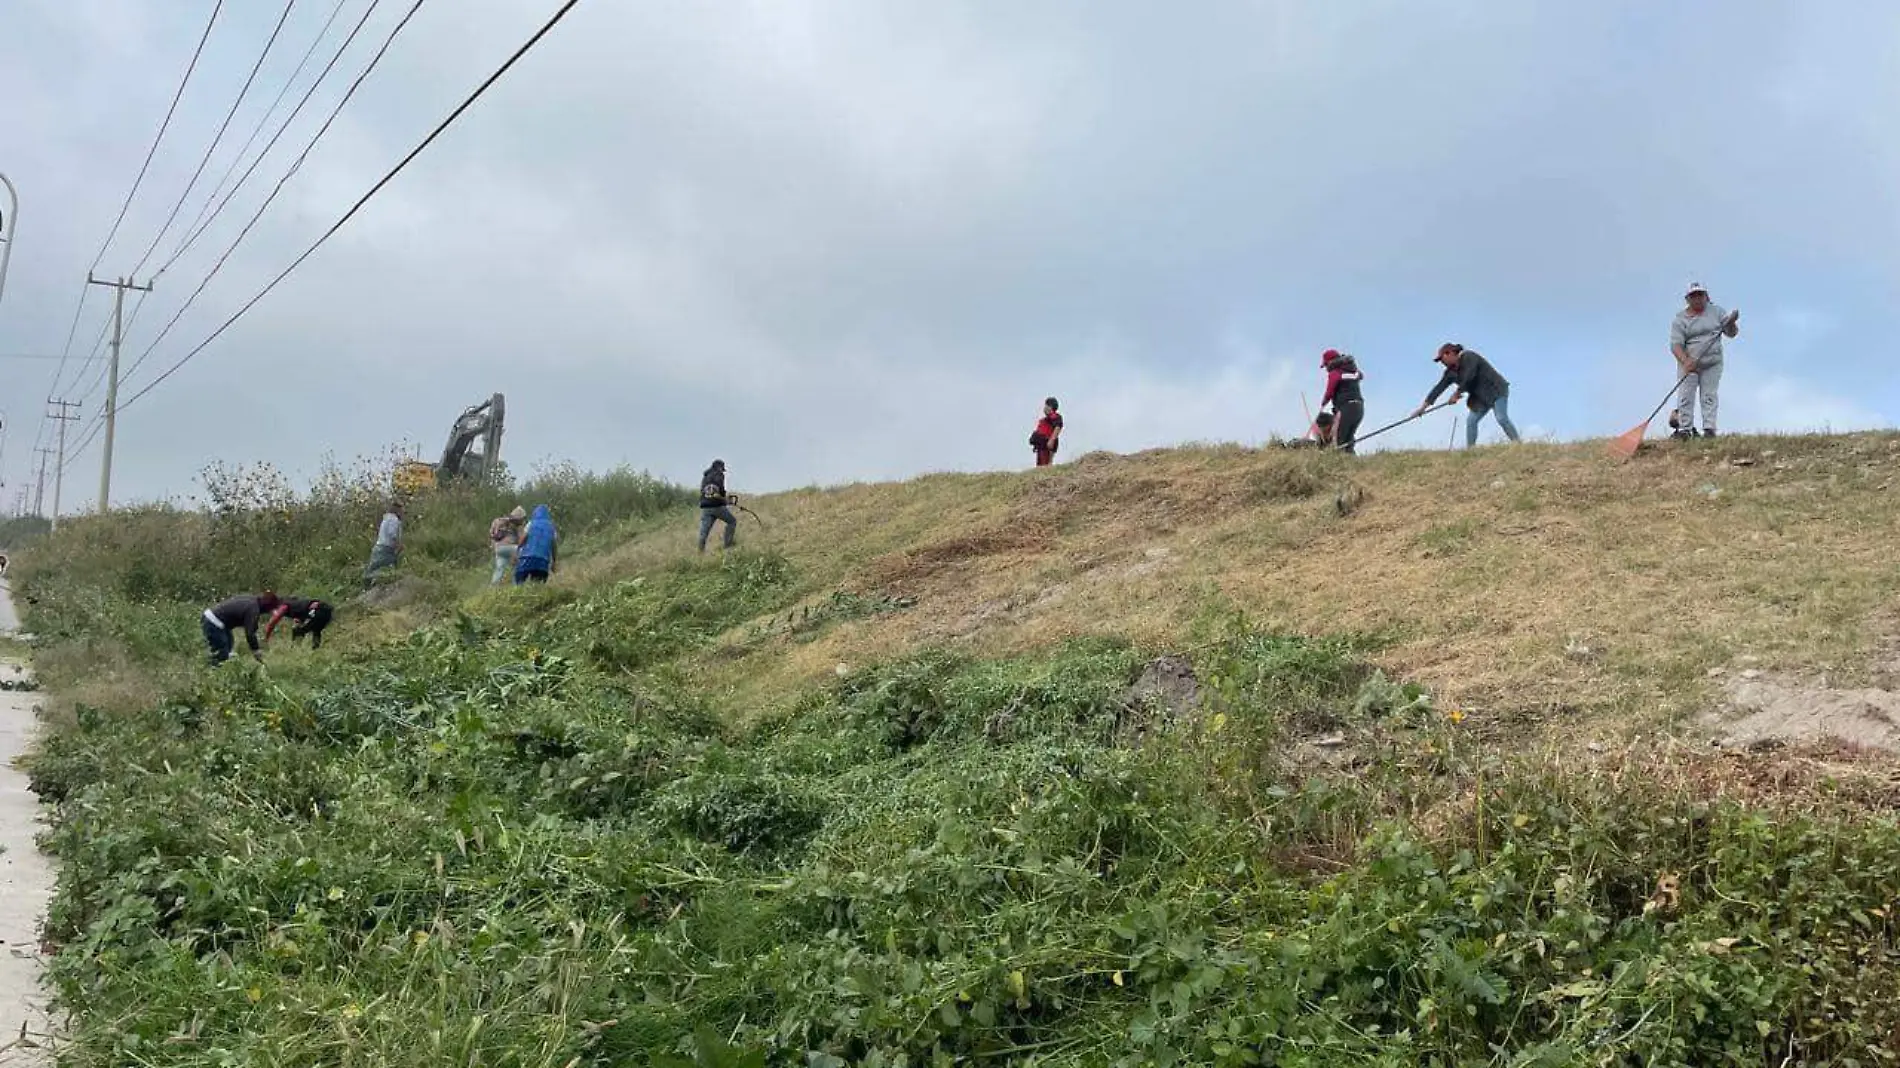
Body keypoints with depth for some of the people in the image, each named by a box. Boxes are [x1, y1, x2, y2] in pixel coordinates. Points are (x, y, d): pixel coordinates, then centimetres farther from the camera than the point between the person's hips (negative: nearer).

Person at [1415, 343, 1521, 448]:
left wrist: (1457, 393, -14)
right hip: (1481, 398, 8)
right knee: (1471, 421, -3)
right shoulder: (1451, 372, 4)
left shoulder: (1469, 357, -17)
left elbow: (1468, 378, -26)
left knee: (1502, 418, -19)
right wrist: (1424, 406, -1)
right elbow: (1439, 388, 3)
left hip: (1497, 391, -8)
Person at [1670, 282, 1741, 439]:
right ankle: (1685, 429, -4)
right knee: (1685, 395, -7)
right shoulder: (1680, 319, -3)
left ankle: (1709, 428, -4)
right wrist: (1685, 361, -32)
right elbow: (1675, 345, -14)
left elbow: (1731, 333, 8)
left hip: (1712, 364, 1)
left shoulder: (1716, 312, 5)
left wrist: (1731, 323, -16)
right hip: (1688, 363, -1)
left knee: (1709, 395, -2)